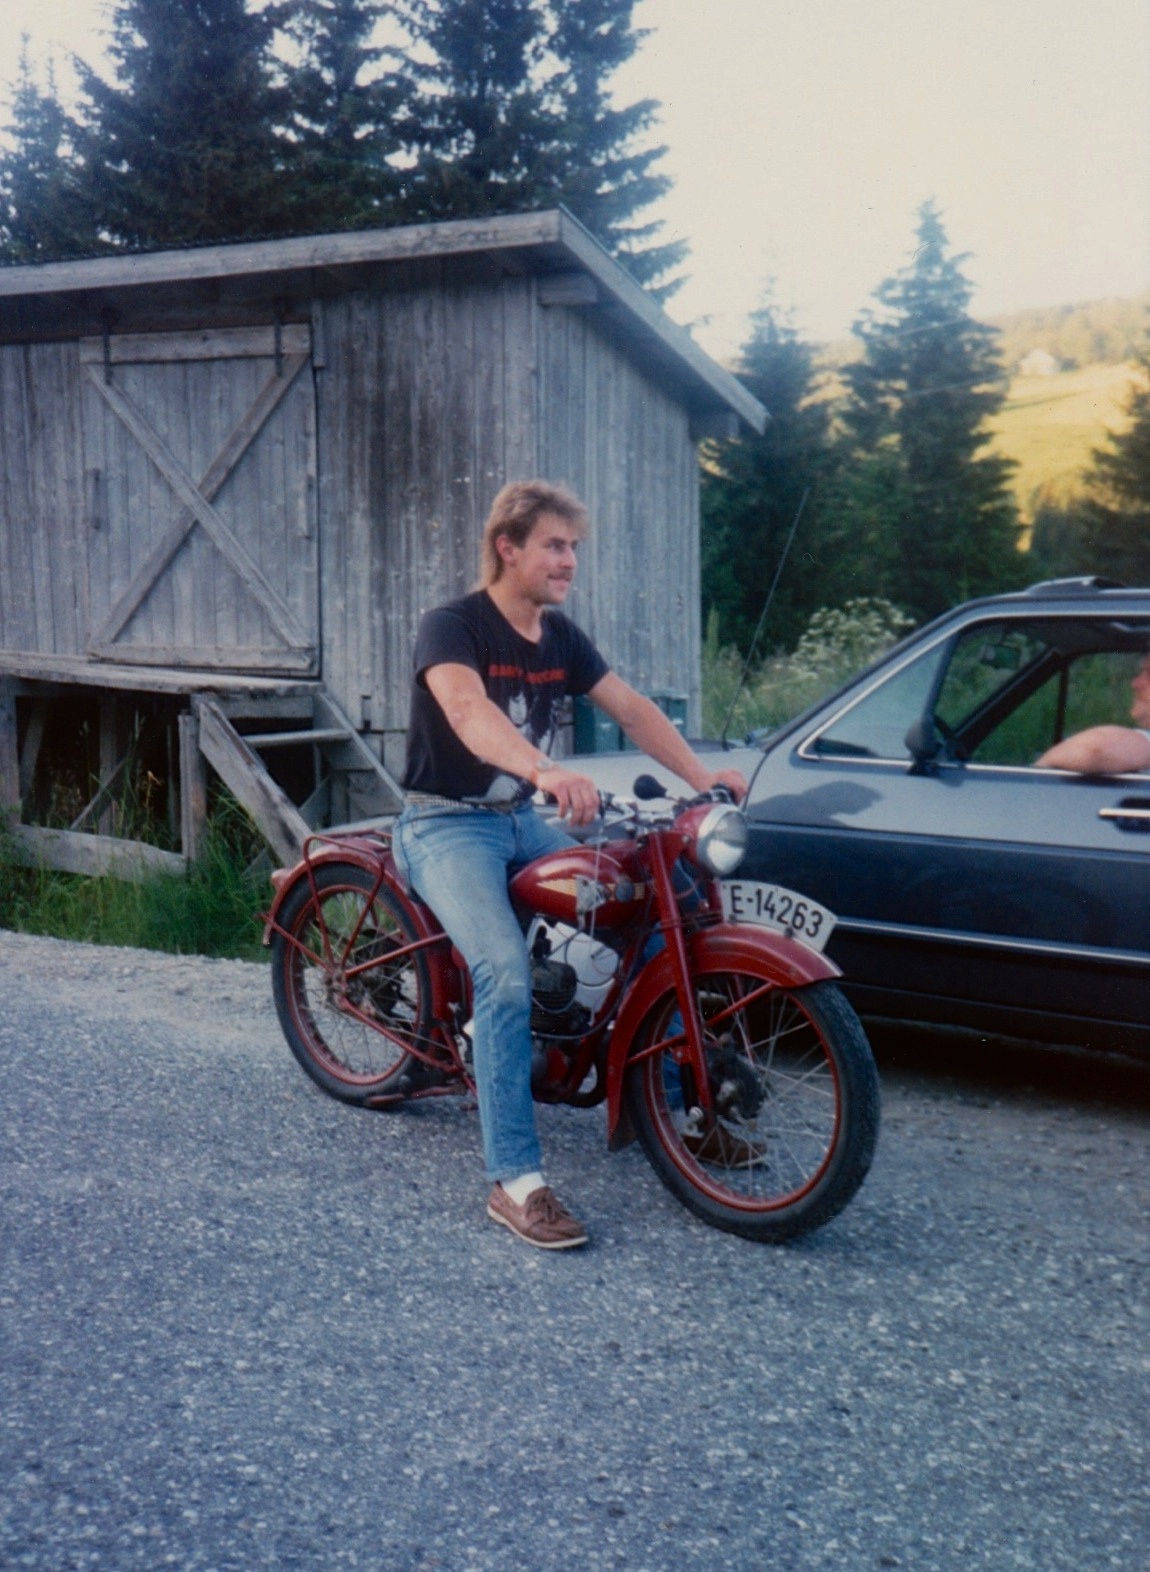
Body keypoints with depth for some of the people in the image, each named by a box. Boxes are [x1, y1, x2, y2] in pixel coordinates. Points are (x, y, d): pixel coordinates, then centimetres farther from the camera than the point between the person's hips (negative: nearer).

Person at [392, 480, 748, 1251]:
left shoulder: (561, 636, 9)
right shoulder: (452, 626, -14)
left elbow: (631, 708, 2)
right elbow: (466, 708, -34)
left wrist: (703, 777, -13)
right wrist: (546, 770, -52)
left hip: (526, 821, 7)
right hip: (448, 826, -7)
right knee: (506, 973, -29)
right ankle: (516, 1182, -25)